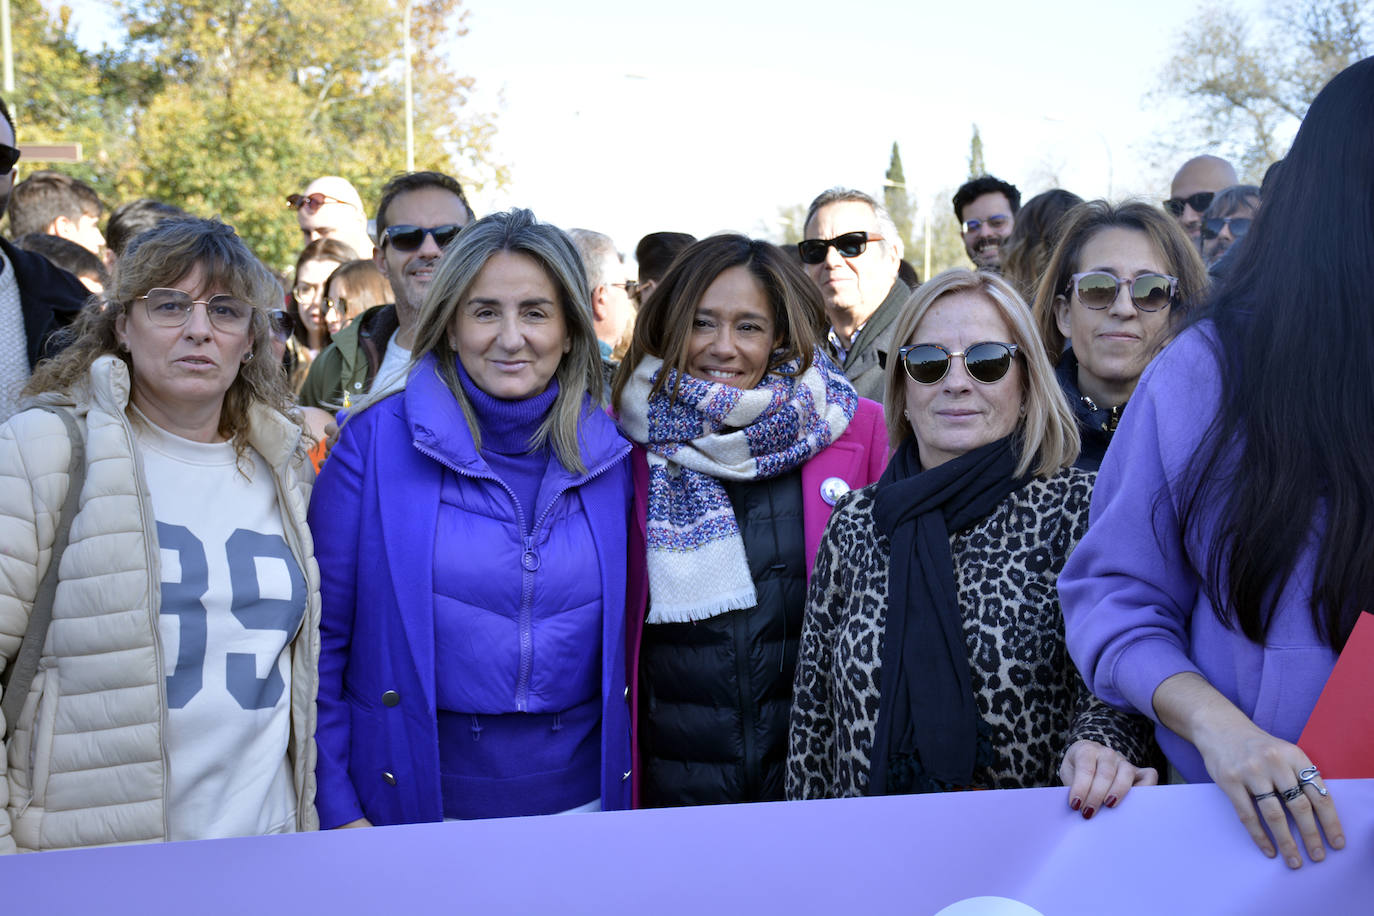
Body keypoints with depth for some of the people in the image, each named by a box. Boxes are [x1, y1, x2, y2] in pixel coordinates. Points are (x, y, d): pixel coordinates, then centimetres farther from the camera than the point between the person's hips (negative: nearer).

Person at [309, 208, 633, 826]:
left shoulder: (610, 454, 0)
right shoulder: (376, 439, -8)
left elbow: (626, 636, 9)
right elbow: (323, 632, -5)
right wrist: (335, 808, -8)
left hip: (579, 799, 3)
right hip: (411, 802, -2)